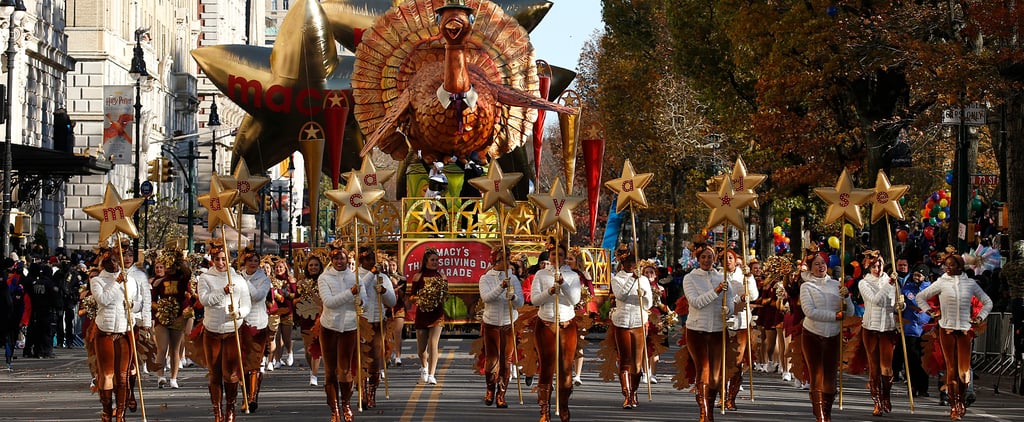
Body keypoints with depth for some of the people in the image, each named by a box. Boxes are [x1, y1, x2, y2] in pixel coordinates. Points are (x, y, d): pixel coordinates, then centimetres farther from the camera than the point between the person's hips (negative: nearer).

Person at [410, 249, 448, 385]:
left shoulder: (441, 276, 6)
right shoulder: (418, 276, 0)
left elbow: (446, 294, 12)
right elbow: (412, 296, 2)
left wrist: (442, 297, -10)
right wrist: (420, 298, -17)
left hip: (437, 313, 0)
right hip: (422, 313, 0)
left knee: (433, 344, -12)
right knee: (421, 347, 9)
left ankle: (431, 375, -12)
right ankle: (424, 367, 41)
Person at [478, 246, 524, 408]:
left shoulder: (513, 278, 2)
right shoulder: (485, 279, -2)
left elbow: (520, 302, -4)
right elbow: (486, 297, -20)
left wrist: (513, 297, -26)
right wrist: (501, 287, -34)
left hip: (508, 324, 1)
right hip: (491, 323, -1)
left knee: (505, 361, 1)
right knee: (491, 359, 2)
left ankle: (501, 395, 8)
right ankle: (490, 390, 25)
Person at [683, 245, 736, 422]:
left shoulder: (721, 278, 9)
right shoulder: (690, 279, -1)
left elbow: (730, 301, 7)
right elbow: (696, 302, -14)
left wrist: (727, 310, -16)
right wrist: (716, 291, -24)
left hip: (718, 330, 3)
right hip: (697, 329, -3)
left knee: (716, 372, 4)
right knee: (703, 371, -6)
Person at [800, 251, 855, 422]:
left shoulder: (835, 284, 6)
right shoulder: (807, 286, -2)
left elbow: (850, 311, 4)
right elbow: (810, 311, -15)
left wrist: (846, 296, -15)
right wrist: (835, 316, -17)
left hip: (833, 336, 3)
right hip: (812, 336, -3)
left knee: (830, 376, 4)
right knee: (817, 377, -3)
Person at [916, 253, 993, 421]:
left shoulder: (970, 284, 6)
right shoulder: (941, 283, 3)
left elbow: (987, 302, 17)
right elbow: (920, 297, 9)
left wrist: (979, 318, 6)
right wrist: (931, 312, 2)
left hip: (964, 330, 1)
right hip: (947, 330, -1)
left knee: (964, 369, -3)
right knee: (951, 368, -1)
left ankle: (960, 401, 18)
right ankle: (953, 407, 4)